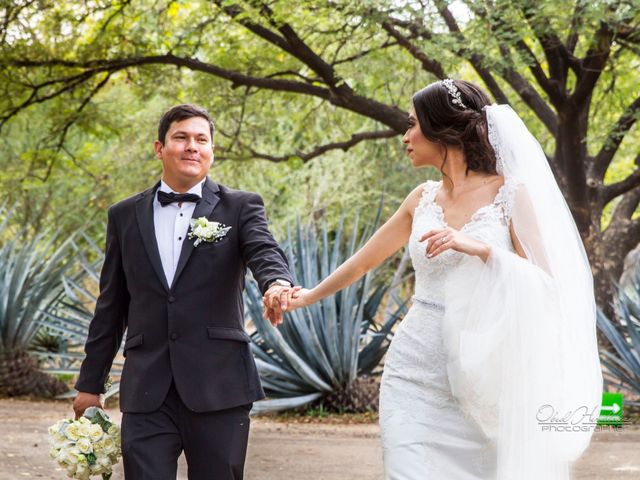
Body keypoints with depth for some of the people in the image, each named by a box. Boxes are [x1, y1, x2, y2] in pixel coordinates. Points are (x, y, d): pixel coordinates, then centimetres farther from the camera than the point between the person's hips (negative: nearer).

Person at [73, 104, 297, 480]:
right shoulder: (126, 215, 12)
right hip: (146, 390, 2)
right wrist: (90, 383, 14)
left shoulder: (240, 207, 6)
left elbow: (264, 251, -15)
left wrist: (277, 282, -39)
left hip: (218, 386, -1)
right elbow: (111, 305, 15)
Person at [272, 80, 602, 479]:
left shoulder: (512, 194, -5)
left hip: (481, 380, -3)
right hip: (416, 374, 4)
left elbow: (547, 286, -11)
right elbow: (365, 260, 24)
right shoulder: (423, 199, 9)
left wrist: (481, 248, -23)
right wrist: (309, 297, 35)